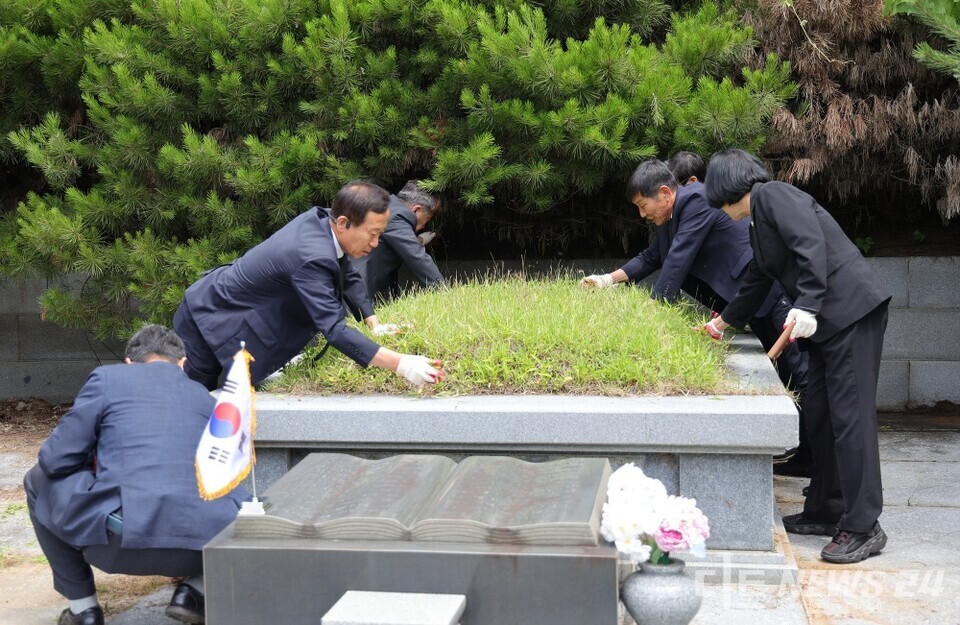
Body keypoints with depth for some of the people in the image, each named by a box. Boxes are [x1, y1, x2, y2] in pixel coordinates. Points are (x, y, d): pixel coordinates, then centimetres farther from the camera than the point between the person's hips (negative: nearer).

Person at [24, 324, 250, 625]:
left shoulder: (108, 377, 13)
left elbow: (56, 460, 10)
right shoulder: (207, 398, 24)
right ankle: (194, 591, 18)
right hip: (203, 544, 3)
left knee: (40, 481, 27)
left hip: (121, 542, -3)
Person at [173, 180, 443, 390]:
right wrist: (399, 364, -49)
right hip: (209, 321, -9)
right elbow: (334, 329, -44)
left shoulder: (320, 218, -10)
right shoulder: (312, 258, -38)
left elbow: (348, 277, 8)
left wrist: (374, 324, 1)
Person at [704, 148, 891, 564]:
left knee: (849, 415, -11)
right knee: (819, 415, 12)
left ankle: (863, 527, -11)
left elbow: (812, 244, -20)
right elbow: (756, 284, 36)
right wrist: (723, 322, 50)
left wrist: (806, 306, -26)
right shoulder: (757, 224, 23)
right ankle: (826, 513, 20)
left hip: (852, 309, -10)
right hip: (827, 320, 10)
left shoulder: (772, 195, -6)